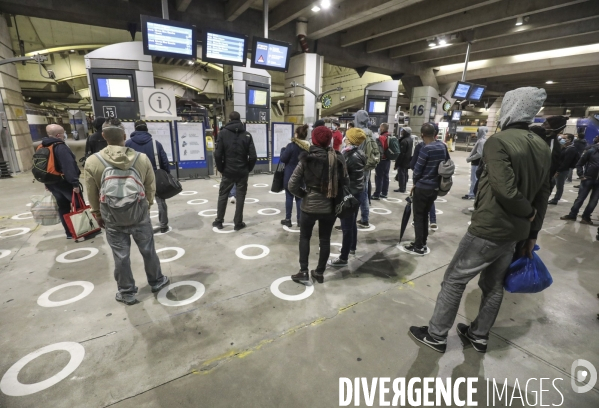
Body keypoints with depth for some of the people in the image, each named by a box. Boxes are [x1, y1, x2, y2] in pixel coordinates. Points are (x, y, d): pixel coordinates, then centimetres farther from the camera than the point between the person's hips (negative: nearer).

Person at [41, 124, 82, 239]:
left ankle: (69, 232, 19)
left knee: (63, 207, 13)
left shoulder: (42, 148, 11)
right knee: (79, 206, 1)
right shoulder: (60, 147, -18)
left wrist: (47, 182, 23)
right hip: (65, 182, -9)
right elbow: (68, 166, -28)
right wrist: (75, 183, -29)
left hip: (52, 182, 9)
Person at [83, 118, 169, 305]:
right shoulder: (142, 158, -10)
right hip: (140, 214, 1)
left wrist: (98, 215, 14)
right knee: (148, 250, 17)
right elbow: (151, 188, 0)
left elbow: (92, 195, -1)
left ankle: (127, 292, 28)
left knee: (121, 256, 12)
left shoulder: (92, 162, -11)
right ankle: (156, 281, 34)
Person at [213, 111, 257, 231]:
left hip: (228, 171, 0)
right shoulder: (247, 135, 0)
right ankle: (238, 223, 11)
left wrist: (221, 169, 5)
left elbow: (218, 154, -9)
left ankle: (219, 221, 21)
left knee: (223, 195, 13)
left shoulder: (223, 133, -2)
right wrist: (248, 169, 8)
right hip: (242, 172, 0)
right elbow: (253, 156, -6)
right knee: (240, 197, 7)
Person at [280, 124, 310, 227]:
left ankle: (288, 219, 12)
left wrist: (283, 149, 7)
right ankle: (300, 220, 14)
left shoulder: (291, 146, -15)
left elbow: (283, 159, -8)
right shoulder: (309, 147, 1)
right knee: (300, 197, 10)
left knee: (289, 197, 5)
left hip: (290, 176, -4)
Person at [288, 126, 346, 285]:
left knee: (304, 237, 18)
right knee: (325, 240, 16)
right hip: (329, 207, 2)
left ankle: (303, 272, 18)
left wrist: (304, 194, 4)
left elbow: (292, 185, -12)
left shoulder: (306, 160, -11)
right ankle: (319, 273, 27)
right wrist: (336, 197, 13)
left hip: (309, 206, -2)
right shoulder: (337, 158, -5)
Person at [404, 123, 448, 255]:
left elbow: (417, 170, -15)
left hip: (422, 187, -7)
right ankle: (422, 243, 27)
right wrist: (437, 178, 16)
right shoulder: (443, 146, 4)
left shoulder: (426, 149, -18)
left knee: (418, 217, 3)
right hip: (435, 187, 7)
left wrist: (415, 183, 3)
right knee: (425, 215, 18)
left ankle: (419, 247, 8)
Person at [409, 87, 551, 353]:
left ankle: (436, 336, 17)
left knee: (454, 280, 4)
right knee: (494, 286, 19)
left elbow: (505, 190, -27)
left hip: (488, 230, -8)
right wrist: (532, 233, 15)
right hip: (516, 232, 8)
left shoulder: (499, 141, -17)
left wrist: (528, 212, -7)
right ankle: (479, 336, 36)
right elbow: (543, 194, 10)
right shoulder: (542, 147, 8)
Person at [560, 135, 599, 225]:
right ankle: (572, 215, 13)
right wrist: (581, 175, -8)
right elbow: (579, 164, 0)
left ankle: (586, 217, 15)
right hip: (588, 179, -2)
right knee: (580, 198, 4)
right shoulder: (591, 151, -4)